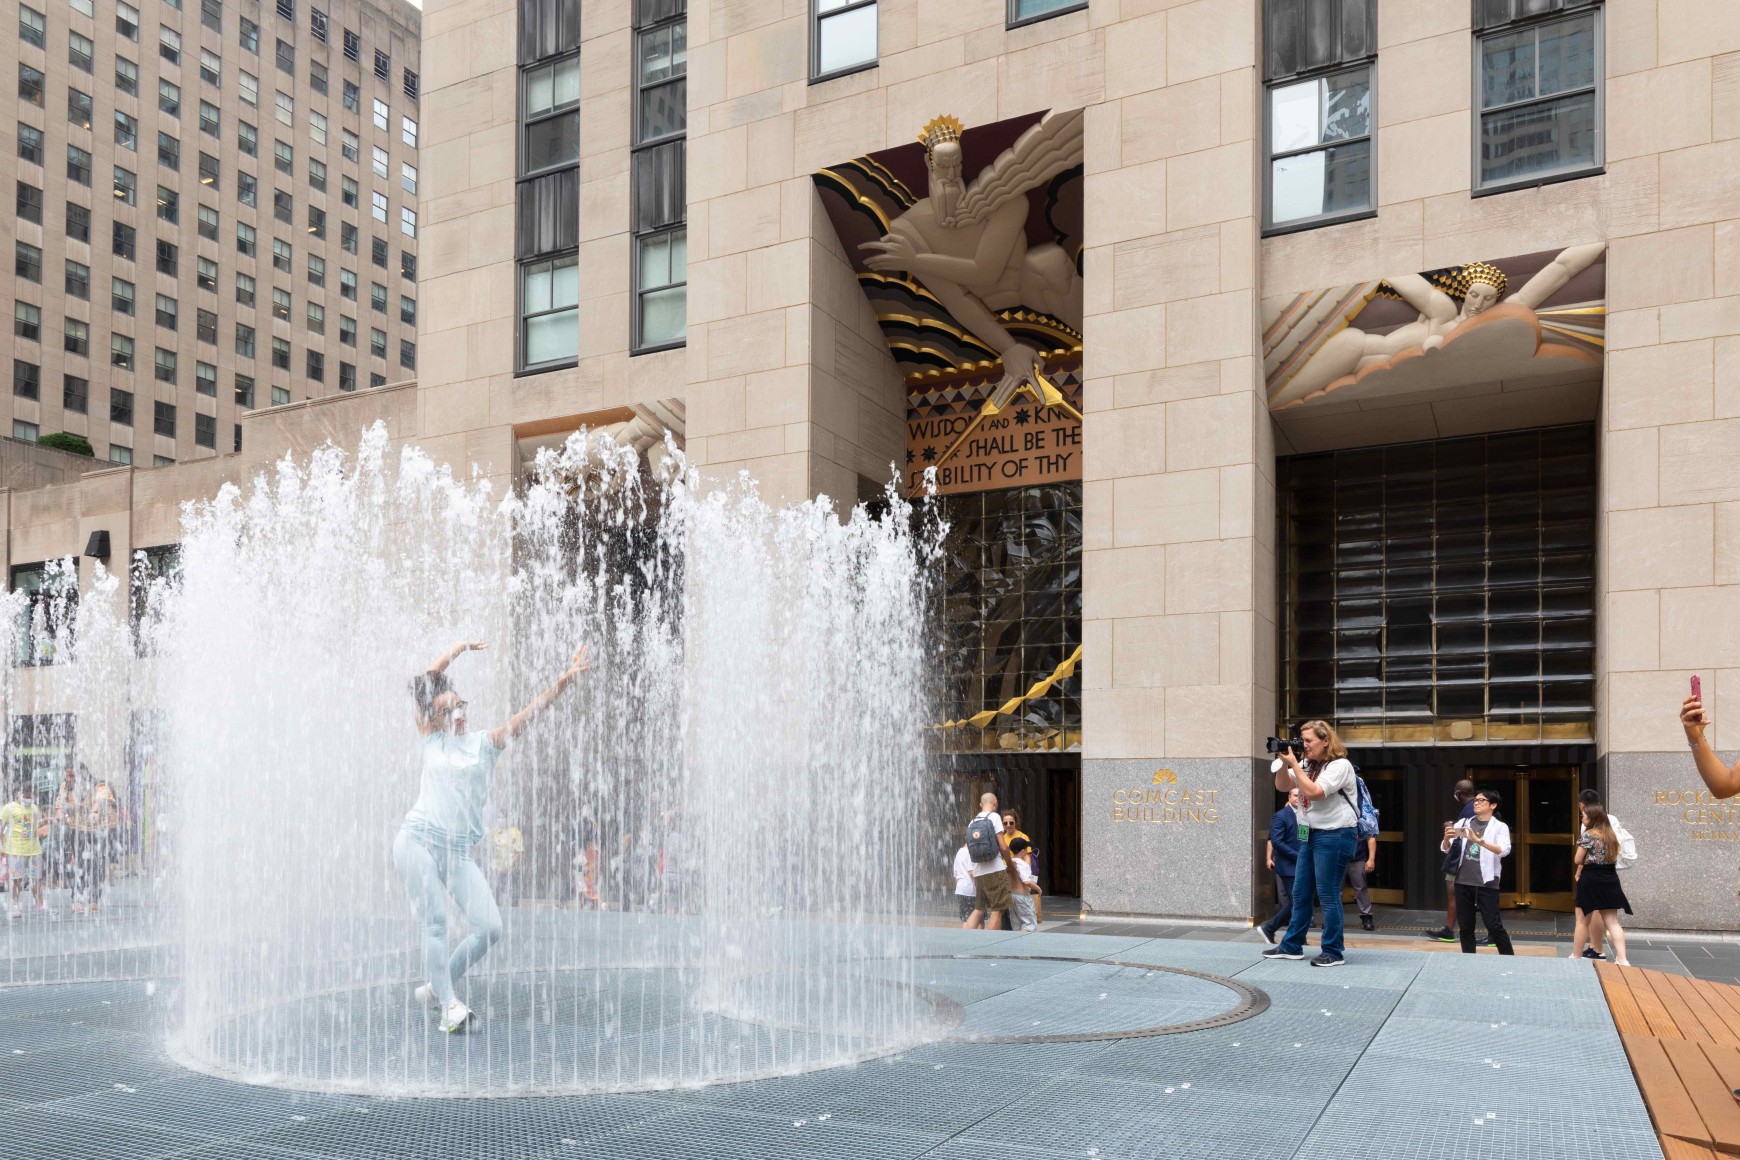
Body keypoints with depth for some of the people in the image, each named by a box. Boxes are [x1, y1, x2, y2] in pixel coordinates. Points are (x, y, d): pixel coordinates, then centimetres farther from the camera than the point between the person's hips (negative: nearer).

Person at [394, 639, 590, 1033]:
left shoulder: (485, 743, 9)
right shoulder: (431, 741, 10)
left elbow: (528, 713, 0)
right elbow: (424, 686, 10)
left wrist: (564, 681, -10)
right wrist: (455, 651, 7)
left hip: (458, 852, 2)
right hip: (417, 841, -1)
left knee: (490, 927, -8)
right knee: (436, 922, -9)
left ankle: (436, 987, 10)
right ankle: (449, 1005, -4)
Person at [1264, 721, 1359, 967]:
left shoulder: (1340, 765, -13)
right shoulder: (1308, 765, 12)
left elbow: (1313, 792, -23)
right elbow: (1282, 786, 11)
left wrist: (1293, 763, -19)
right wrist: (1284, 763, -5)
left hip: (1335, 836, -8)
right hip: (1311, 834, 8)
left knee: (1327, 896, -4)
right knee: (1300, 894, 12)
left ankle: (1333, 952, 5)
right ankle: (1292, 946, 21)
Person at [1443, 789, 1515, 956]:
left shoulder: (1500, 827, 0)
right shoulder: (1464, 823, 10)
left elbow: (1503, 850, -19)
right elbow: (1446, 849, 9)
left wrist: (1478, 840, -32)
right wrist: (1447, 838, -14)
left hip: (1486, 883, -4)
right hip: (1463, 882, 4)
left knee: (1494, 925, -3)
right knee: (1466, 926, 9)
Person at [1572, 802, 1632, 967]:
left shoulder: (1588, 835, -11)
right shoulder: (1611, 834, 11)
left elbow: (1578, 860, -9)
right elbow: (1613, 857, 20)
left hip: (1591, 879, -6)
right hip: (1610, 879, 6)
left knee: (1583, 921, 6)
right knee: (1612, 922, 4)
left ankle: (1576, 956, 15)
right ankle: (1622, 959, -7)